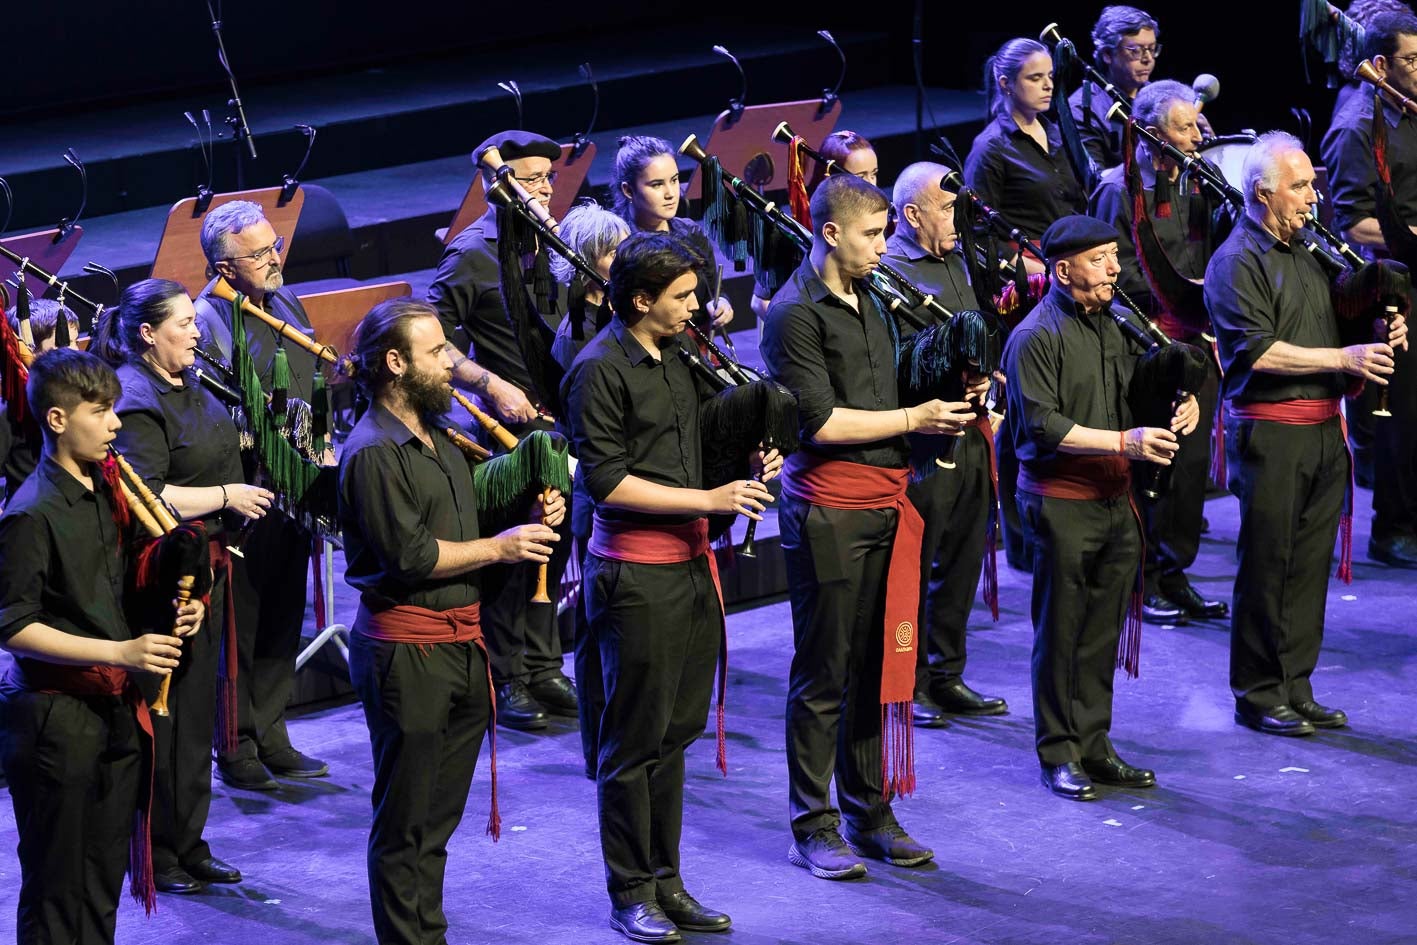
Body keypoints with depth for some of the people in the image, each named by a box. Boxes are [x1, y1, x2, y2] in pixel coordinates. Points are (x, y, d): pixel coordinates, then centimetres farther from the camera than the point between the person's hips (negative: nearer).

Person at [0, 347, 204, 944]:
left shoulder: (106, 497, 10)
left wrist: (167, 618, 5)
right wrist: (118, 653, -22)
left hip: (117, 712, 8)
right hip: (55, 717, -8)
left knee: (104, 882, 13)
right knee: (57, 892, 1)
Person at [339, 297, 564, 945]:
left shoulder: (436, 436, 16)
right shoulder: (374, 452, -15)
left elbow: (469, 522, 25)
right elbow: (409, 554, -20)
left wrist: (529, 523, 5)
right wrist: (499, 547, -12)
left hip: (461, 643, 9)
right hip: (407, 652, -9)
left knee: (440, 814, 15)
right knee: (407, 824, -1)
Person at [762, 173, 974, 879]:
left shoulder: (867, 302, 17)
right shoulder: (795, 314, -11)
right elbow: (822, 422, -16)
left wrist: (948, 403, 8)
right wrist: (915, 418, -11)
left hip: (885, 504, 8)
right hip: (829, 510, -8)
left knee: (879, 667, 10)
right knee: (824, 675, -1)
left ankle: (868, 813, 19)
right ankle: (813, 827, 6)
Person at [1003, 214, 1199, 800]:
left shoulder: (1114, 325, 12)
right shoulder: (1036, 338, -11)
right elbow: (1043, 425, -17)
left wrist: (1180, 405, 1)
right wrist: (1122, 441, -22)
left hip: (1116, 499, 7)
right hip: (1061, 502, -7)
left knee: (1103, 631, 11)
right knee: (1061, 632, 1)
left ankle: (1094, 747, 19)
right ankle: (1059, 756, 9)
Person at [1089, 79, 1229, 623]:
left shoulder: (1194, 187, 14)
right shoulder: (1122, 190, -7)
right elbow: (1120, 271, -13)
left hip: (1196, 343, 7)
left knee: (1191, 461, 7)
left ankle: (1173, 573, 16)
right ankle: (1141, 581, 6)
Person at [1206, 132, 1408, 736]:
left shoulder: (1306, 253, 18)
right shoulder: (1237, 262, -8)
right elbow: (1258, 350, -17)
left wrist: (1381, 334, 8)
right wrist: (1345, 358, -17)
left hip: (1324, 431, 8)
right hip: (1270, 432, -8)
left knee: (1309, 566, 9)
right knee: (1266, 567, -2)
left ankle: (1295, 690, 16)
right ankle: (1258, 696, 6)